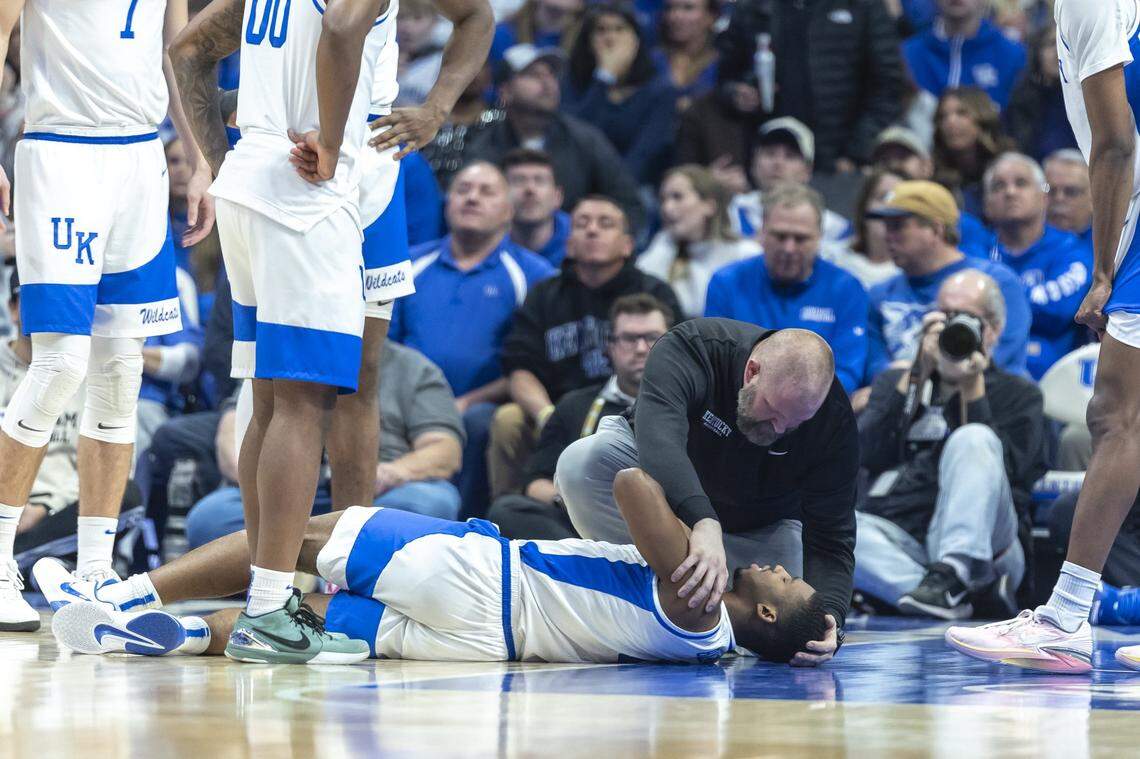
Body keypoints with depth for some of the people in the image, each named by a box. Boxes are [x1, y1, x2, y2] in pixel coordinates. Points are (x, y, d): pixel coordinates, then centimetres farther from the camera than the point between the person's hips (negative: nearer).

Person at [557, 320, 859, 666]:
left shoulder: (835, 420, -29)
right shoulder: (690, 349, -37)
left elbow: (832, 537, -27)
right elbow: (658, 439, -55)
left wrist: (829, 614, -47)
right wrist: (704, 524, -71)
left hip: (758, 525, 2)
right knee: (581, 463, -34)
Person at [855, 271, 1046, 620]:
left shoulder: (1018, 395, 18)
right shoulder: (894, 382, 26)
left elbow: (1001, 470, -1)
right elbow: (868, 454, 5)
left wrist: (971, 388, -4)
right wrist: (916, 376, 1)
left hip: (974, 543, -2)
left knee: (973, 440, -30)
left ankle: (955, 573, -46)